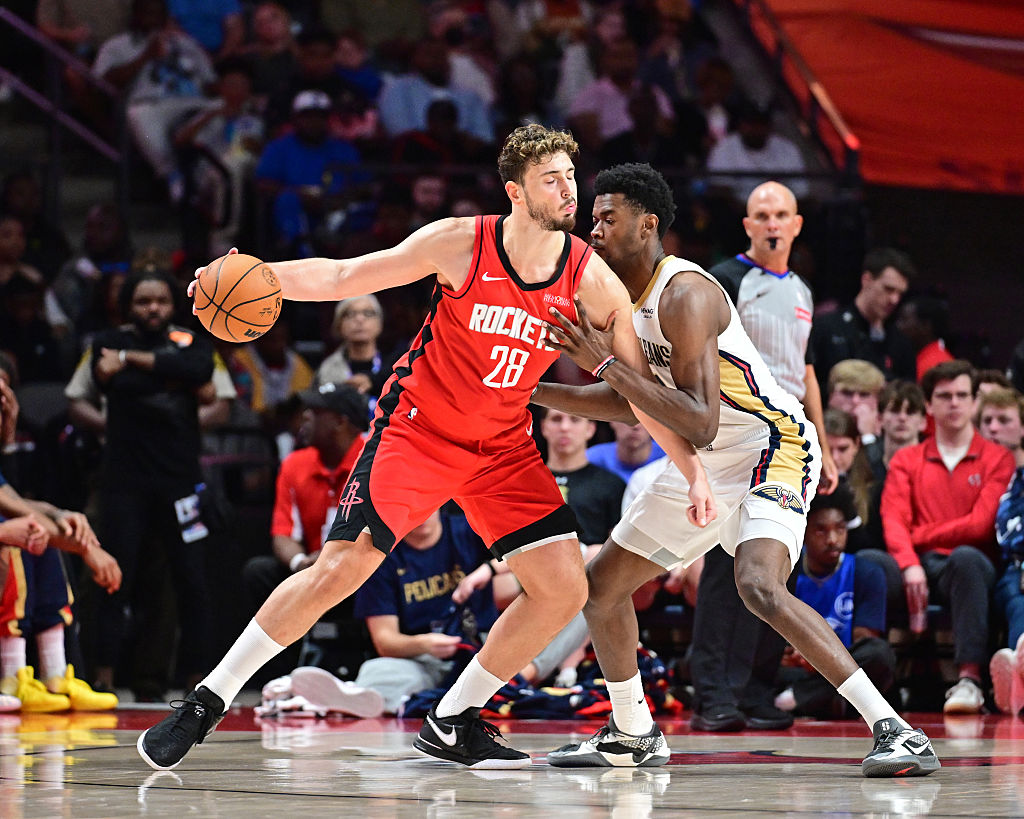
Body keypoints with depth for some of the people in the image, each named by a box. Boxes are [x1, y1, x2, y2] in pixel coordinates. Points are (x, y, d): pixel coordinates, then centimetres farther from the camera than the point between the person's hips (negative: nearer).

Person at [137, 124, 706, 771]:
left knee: (565, 589, -6)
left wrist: (694, 470, -5)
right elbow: (343, 277, -10)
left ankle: (451, 725, 9)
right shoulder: (461, 244, -17)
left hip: (503, 446, 4)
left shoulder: (591, 280, -9)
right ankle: (207, 702, -3)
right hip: (417, 428, -4)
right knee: (340, 568, -16)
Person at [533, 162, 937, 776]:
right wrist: (531, 391, 13)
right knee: (602, 583, 12)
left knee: (760, 587, -32)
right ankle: (633, 736, 29)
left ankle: (895, 731, -29)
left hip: (773, 448, -10)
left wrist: (607, 363, -30)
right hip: (706, 466, 10)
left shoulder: (685, 294, -24)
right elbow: (630, 403, 20)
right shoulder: (627, 297, 6)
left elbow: (699, 423, -31)